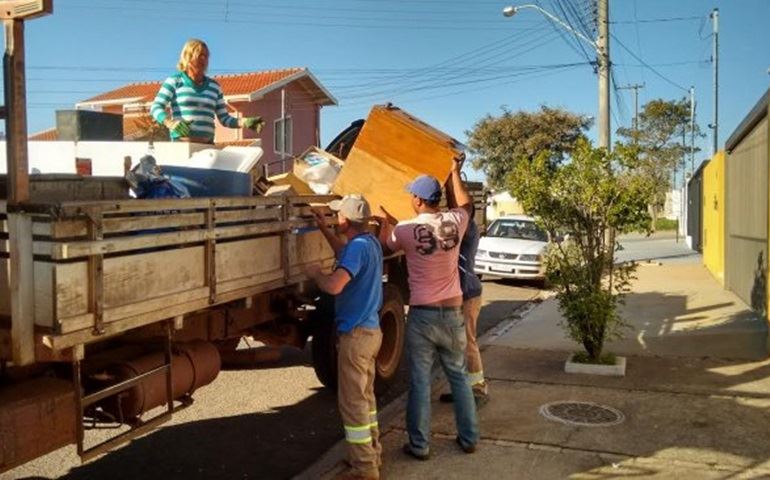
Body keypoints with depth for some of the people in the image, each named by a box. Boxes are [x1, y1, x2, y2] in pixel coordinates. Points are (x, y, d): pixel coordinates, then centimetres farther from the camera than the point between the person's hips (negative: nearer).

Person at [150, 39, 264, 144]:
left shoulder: (214, 86, 16)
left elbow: (225, 119, 16)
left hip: (207, 145, 3)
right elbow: (155, 108, -3)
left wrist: (244, 122, -4)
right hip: (182, 142, -3)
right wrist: (171, 123, -24)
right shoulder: (174, 81, 7)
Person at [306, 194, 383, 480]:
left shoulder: (358, 246, -22)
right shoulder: (369, 242, 7)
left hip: (355, 334, -10)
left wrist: (316, 274, -13)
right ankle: (371, 453, 33)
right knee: (365, 396, 21)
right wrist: (324, 230, 26)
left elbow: (334, 285, -34)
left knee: (352, 402, 0)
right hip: (370, 329, 10)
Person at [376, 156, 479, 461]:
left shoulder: (406, 230, -12)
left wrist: (385, 222, 27)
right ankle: (469, 438, 25)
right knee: (458, 377, 16)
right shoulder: (455, 222, -3)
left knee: (420, 382, 5)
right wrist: (455, 172, 32)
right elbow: (465, 204, 21)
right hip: (452, 313, 4)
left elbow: (384, 244, 10)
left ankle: (419, 445, 13)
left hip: (422, 315, -3)